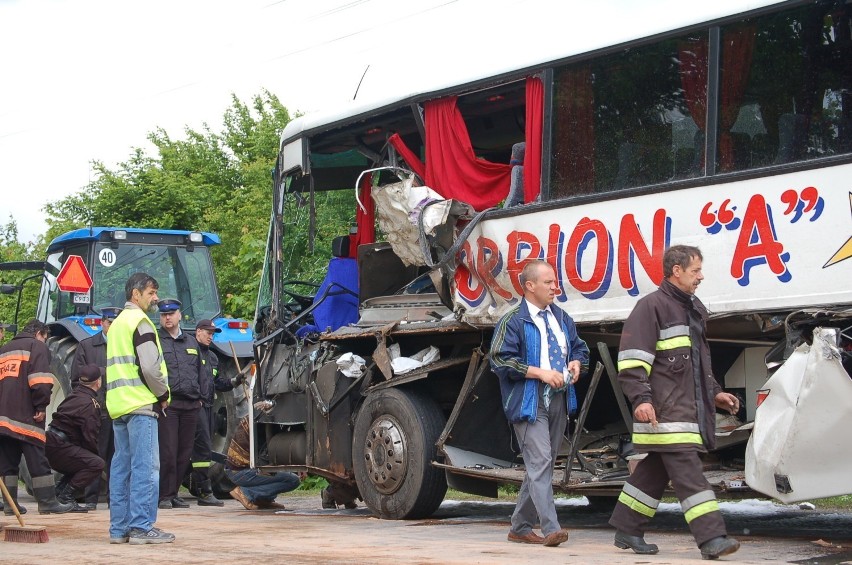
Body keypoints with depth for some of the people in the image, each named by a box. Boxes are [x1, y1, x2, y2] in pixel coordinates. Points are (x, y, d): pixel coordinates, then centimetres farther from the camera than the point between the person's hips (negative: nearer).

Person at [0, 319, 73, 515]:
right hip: (26, 415, -6)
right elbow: (40, 382, -13)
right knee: (37, 460, -4)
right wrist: (41, 406, -9)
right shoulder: (37, 347, 1)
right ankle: (47, 502, -4)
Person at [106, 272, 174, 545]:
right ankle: (141, 527, -11)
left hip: (117, 405, 9)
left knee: (121, 466, 9)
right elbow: (150, 367, -18)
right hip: (140, 403, -9)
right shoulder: (140, 321, -8)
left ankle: (119, 528, 11)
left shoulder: (117, 323, 22)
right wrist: (163, 393, -3)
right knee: (145, 466, -8)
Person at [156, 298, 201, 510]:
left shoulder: (191, 342, 20)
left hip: (190, 405, 5)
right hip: (167, 404, -5)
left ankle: (173, 492, 15)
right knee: (167, 451, -8)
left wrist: (198, 397, 17)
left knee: (184, 452, 6)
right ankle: (165, 495, -3)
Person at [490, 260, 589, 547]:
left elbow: (579, 347, 27)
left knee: (542, 465, 11)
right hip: (529, 402, -8)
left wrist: (576, 363, 2)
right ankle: (551, 529, -23)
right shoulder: (512, 321, -7)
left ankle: (520, 527, 20)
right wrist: (541, 373, -17)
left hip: (559, 401, 8)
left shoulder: (562, 318, 16)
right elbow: (501, 361, -13)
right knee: (539, 462, -17)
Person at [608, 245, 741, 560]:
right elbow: (632, 359, -14)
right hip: (664, 411, -9)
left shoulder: (694, 309, 21)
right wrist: (641, 398, -22)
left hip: (689, 408, 9)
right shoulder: (652, 306, -9)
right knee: (687, 471, -13)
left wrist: (714, 393, 28)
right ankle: (711, 538, -18)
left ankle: (627, 530, 21)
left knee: (656, 469, 12)